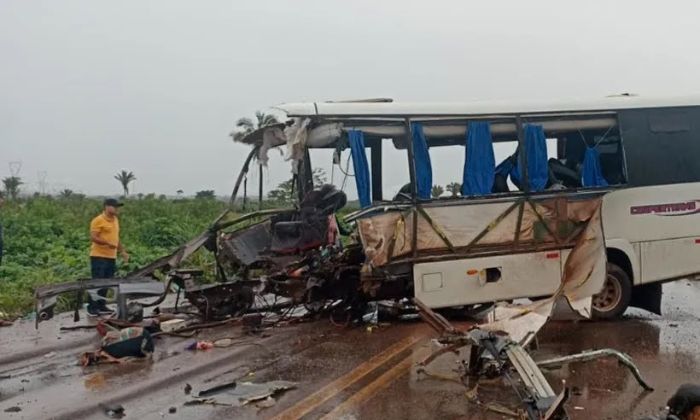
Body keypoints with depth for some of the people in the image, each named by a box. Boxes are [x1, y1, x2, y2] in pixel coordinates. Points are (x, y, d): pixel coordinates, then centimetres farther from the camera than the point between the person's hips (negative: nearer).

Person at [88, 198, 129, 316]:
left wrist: (123, 251, 19)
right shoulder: (98, 220, -9)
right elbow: (93, 237, -16)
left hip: (111, 257, 8)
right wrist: (108, 243, -28)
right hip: (99, 257, -8)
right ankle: (92, 307, 1)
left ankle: (101, 306, 18)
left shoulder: (115, 220, 16)